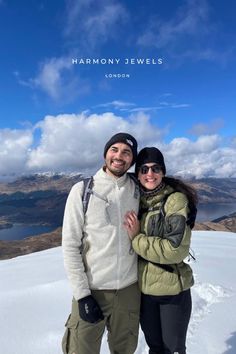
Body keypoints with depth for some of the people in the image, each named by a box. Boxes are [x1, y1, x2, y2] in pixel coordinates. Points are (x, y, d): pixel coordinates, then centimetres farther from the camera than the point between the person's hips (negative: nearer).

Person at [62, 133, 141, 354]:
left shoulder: (138, 191, -1)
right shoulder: (83, 190, -10)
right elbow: (70, 245, -10)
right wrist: (82, 294, -11)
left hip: (129, 289, 3)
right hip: (91, 290, -2)